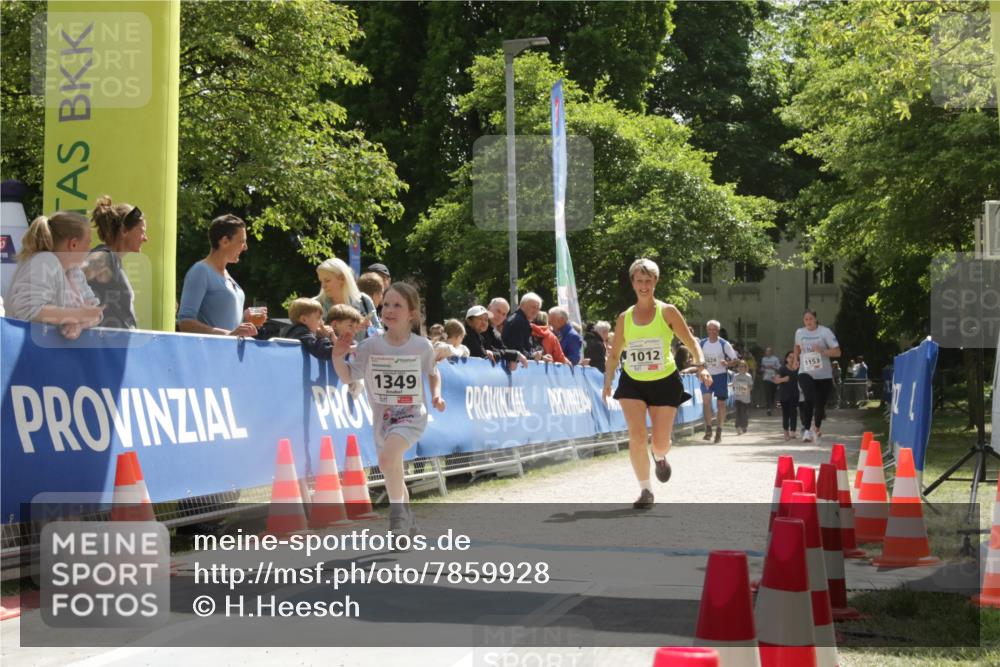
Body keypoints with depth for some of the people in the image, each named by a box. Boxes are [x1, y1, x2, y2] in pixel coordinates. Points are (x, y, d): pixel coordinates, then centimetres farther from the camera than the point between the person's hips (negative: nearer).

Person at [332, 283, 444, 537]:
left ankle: (397, 512, -15)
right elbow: (348, 377, -2)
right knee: (392, 473, 17)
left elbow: (433, 373, 14)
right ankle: (406, 516, 42)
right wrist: (338, 357, -20)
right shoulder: (370, 346, -6)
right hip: (382, 417, 4)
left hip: (412, 415, -3)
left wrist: (436, 394, -2)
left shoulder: (422, 346, -6)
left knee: (387, 457, -30)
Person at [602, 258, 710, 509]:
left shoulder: (667, 312, -3)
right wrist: (608, 382, 1)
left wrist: (701, 366, -18)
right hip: (632, 384, 1)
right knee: (637, 437, -15)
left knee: (661, 443, 1)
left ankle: (659, 458, 41)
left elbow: (691, 342, -2)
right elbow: (615, 354, 12)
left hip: (664, 382, -1)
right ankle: (645, 491, -3)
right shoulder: (624, 318, 4)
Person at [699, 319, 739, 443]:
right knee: (706, 400, -14)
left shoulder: (724, 344, -7)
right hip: (707, 375, 2)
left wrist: (727, 364, -25)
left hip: (721, 376, -2)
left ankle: (719, 432, 13)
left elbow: (735, 360, -4)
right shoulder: (702, 343, 1)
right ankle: (708, 429, -8)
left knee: (721, 404, 3)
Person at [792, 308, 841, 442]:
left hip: (823, 374, -1)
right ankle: (807, 430, -23)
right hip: (806, 372, 1)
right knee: (809, 400, -22)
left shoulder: (825, 332, -6)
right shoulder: (799, 332, 5)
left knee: (820, 404, 7)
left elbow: (837, 352, -9)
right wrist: (796, 359, 13)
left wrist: (822, 351, -23)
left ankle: (817, 428, 36)